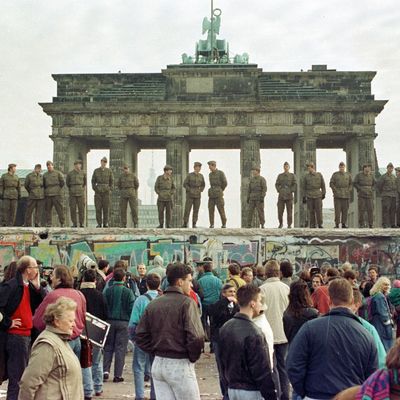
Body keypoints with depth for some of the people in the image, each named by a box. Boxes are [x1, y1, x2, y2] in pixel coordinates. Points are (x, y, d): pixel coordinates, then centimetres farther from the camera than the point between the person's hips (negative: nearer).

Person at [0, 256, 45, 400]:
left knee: (23, 374, 18)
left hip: (26, 334, 9)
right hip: (15, 335, -9)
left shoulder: (30, 286, 11)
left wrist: (37, 287, -3)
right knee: (17, 376, -4)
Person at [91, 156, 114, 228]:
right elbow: (93, 181, 7)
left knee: (106, 208, -2)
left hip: (106, 191, 0)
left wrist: (110, 190, -5)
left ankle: (105, 224, 2)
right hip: (98, 192, 0)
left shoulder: (109, 171, 5)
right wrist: (95, 190, -4)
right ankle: (99, 224, 1)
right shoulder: (96, 171, 6)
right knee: (98, 208, -3)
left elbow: (112, 181, 6)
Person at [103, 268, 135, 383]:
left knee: (108, 347, 13)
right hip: (123, 322, -2)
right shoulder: (127, 292, -9)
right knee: (120, 348, 4)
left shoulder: (107, 290, -3)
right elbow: (132, 308, -9)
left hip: (109, 321, 2)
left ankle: (105, 371, 3)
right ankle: (117, 375, 4)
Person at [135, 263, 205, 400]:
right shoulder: (186, 302, -12)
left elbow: (140, 335, 8)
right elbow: (196, 337, -20)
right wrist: (193, 357, -4)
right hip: (180, 365, -6)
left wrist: (157, 351, 11)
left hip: (158, 364, 6)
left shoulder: (154, 304, 8)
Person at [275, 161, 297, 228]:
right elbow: (277, 184, 10)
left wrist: (291, 191, -8)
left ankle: (289, 225, 2)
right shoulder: (280, 175, 11)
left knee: (289, 211, -2)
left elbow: (295, 185, 1)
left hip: (289, 195, -1)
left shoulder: (292, 175, 6)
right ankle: (281, 223, 13)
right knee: (280, 211, -2)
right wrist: (279, 191, -4)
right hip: (281, 195, 1)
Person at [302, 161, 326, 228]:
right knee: (311, 211, 1)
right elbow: (304, 187, 8)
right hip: (309, 196, 1)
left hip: (318, 195, -1)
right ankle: (312, 225, 7)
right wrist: (304, 197, 4)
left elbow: (323, 185, 10)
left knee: (319, 210, -5)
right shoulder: (306, 176, 6)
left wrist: (323, 193, 7)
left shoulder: (319, 175, 5)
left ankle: (320, 224, 3)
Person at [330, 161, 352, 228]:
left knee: (345, 210, 1)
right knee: (337, 210, -7)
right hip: (337, 195, -2)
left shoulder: (348, 174, 12)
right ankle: (337, 224, -5)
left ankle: (344, 223, 7)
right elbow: (331, 183, 3)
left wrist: (349, 190, 1)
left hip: (346, 195, 2)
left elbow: (351, 184, 16)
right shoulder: (335, 174, 5)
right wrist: (335, 190, -8)